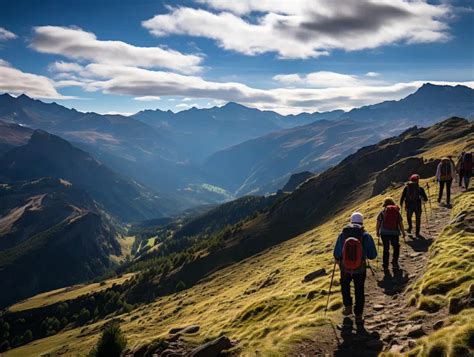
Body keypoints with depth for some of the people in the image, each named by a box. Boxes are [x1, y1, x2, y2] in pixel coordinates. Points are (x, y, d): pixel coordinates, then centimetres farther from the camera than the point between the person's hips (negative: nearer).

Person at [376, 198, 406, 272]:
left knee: (386, 249, 12)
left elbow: (378, 223, 3)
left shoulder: (382, 212, 0)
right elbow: (401, 224, 3)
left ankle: (385, 266, 13)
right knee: (396, 248, 22)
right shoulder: (397, 212, 3)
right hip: (395, 233, 0)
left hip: (384, 233, 0)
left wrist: (377, 232, 18)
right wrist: (403, 233, 15)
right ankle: (395, 263, 13)